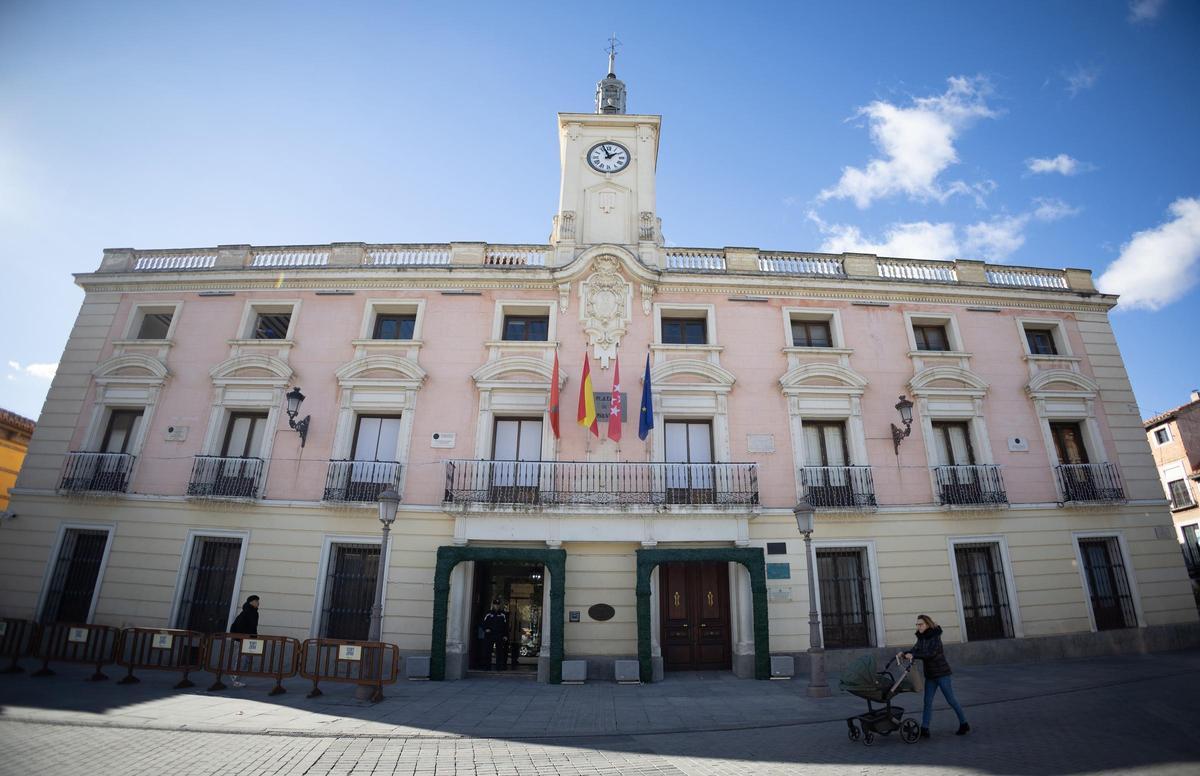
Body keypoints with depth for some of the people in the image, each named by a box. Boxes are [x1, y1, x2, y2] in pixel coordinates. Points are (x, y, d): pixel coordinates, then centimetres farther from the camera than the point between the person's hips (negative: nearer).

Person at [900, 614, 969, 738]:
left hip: (942, 673, -7)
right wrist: (904, 654, -21)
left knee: (951, 699, 4)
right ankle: (924, 729, 4)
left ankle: (964, 724, 23)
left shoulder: (935, 636, -16)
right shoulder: (921, 638, 6)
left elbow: (931, 653, -27)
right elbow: (915, 650, -3)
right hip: (930, 675, 7)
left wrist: (913, 655, -34)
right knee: (928, 702, 4)